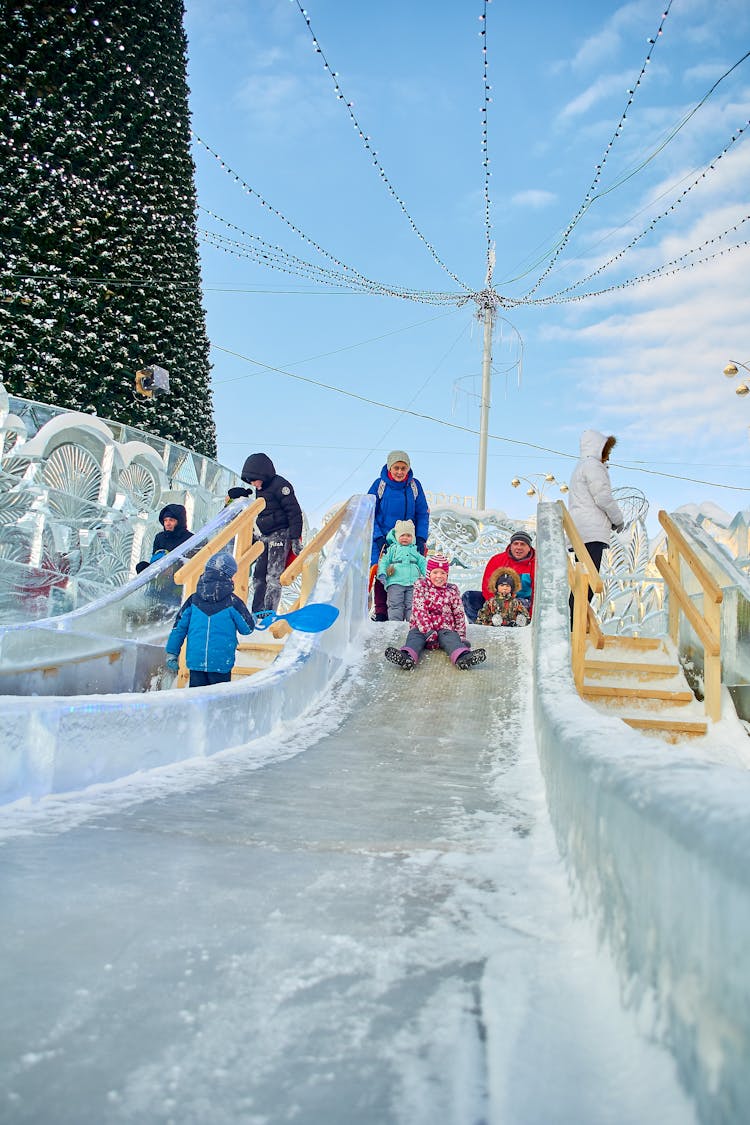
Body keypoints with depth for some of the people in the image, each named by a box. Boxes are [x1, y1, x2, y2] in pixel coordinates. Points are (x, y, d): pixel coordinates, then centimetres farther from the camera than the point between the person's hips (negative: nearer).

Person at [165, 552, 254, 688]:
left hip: (195, 661, 3)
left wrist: (172, 653, 14)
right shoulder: (232, 602, -7)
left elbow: (179, 627, 6)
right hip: (221, 664, -3)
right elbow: (248, 628, 2)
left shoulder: (193, 600, 2)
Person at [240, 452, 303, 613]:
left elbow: (294, 512, -16)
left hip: (280, 535, -9)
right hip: (265, 537, 9)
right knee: (259, 575, 7)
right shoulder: (260, 489, 15)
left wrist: (295, 538, -20)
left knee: (273, 576, -12)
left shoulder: (279, 485, -12)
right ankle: (257, 613, 11)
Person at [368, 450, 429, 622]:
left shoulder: (414, 485, 2)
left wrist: (421, 538, -6)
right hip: (382, 541, -2)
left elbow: (423, 514, 6)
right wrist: (378, 537, -13)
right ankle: (380, 612, 10)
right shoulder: (380, 485, -4)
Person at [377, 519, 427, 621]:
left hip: (413, 583, 2)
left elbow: (423, 564, 20)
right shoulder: (393, 548, 14)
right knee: (396, 606, -9)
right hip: (395, 582, -2)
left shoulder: (415, 550, 21)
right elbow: (384, 561, 8)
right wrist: (382, 573, -8)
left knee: (411, 606, -2)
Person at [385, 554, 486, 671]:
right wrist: (428, 630, -19)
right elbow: (419, 610, -8)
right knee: (414, 635, -30)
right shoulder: (420, 585, 4)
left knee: (451, 638, -29)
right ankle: (407, 657, -61)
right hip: (422, 627, -1)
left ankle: (463, 657, -60)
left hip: (445, 628, 1)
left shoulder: (452, 590, 11)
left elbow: (459, 614, 13)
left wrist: (461, 636, 2)